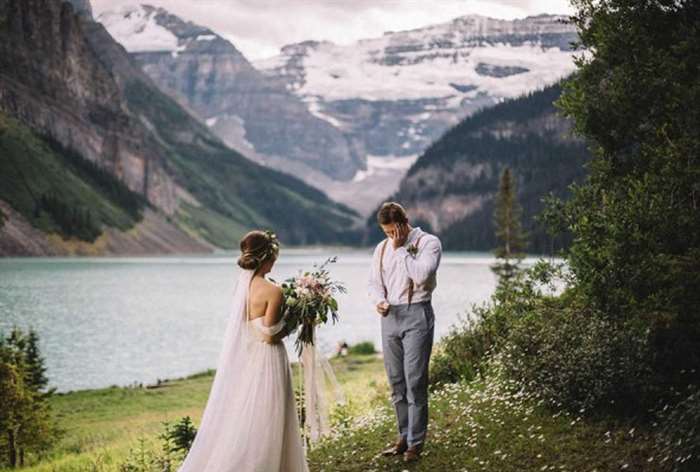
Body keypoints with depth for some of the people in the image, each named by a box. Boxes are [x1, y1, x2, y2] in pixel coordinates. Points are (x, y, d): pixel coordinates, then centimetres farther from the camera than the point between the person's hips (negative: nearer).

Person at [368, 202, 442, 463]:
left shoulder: (428, 243, -6)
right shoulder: (382, 248, 12)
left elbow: (421, 275, -20)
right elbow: (374, 282, 16)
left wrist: (400, 250, -14)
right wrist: (378, 300, -5)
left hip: (416, 314, -6)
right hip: (390, 316, 6)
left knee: (415, 381, -7)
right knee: (396, 381, 10)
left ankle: (415, 442, 1)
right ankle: (404, 436, 22)